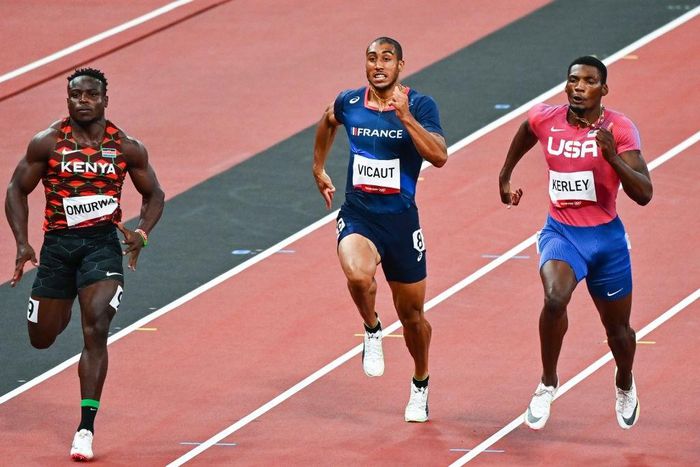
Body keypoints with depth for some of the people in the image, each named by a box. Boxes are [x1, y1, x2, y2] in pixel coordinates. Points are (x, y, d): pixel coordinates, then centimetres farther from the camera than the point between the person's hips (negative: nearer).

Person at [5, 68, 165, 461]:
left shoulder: (127, 148, -1)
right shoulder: (47, 143, -4)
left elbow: (154, 194, 12)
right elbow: (18, 190, 4)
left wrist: (142, 233, -7)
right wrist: (22, 243, -7)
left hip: (102, 244, -1)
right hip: (57, 244, 1)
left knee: (96, 330, -18)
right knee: (42, 338, 11)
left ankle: (86, 428, -15)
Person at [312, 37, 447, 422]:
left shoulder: (420, 106, -9)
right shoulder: (349, 102, 0)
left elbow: (439, 156, -23)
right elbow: (328, 122, 25)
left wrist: (405, 116, -30)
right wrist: (318, 168, 27)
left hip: (401, 220, -1)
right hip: (357, 217, 1)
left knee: (411, 315, 12)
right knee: (358, 275, -33)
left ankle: (420, 386, 38)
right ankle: (372, 330, -1)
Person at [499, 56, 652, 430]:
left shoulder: (619, 129, -15)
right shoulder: (544, 119, -6)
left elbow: (643, 195, -21)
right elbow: (525, 133, 21)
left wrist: (613, 157, -35)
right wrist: (505, 177, 29)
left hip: (606, 237, 0)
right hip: (560, 232, 0)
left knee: (617, 327, 16)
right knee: (555, 299, -31)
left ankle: (625, 385, 50)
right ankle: (548, 385, -10)